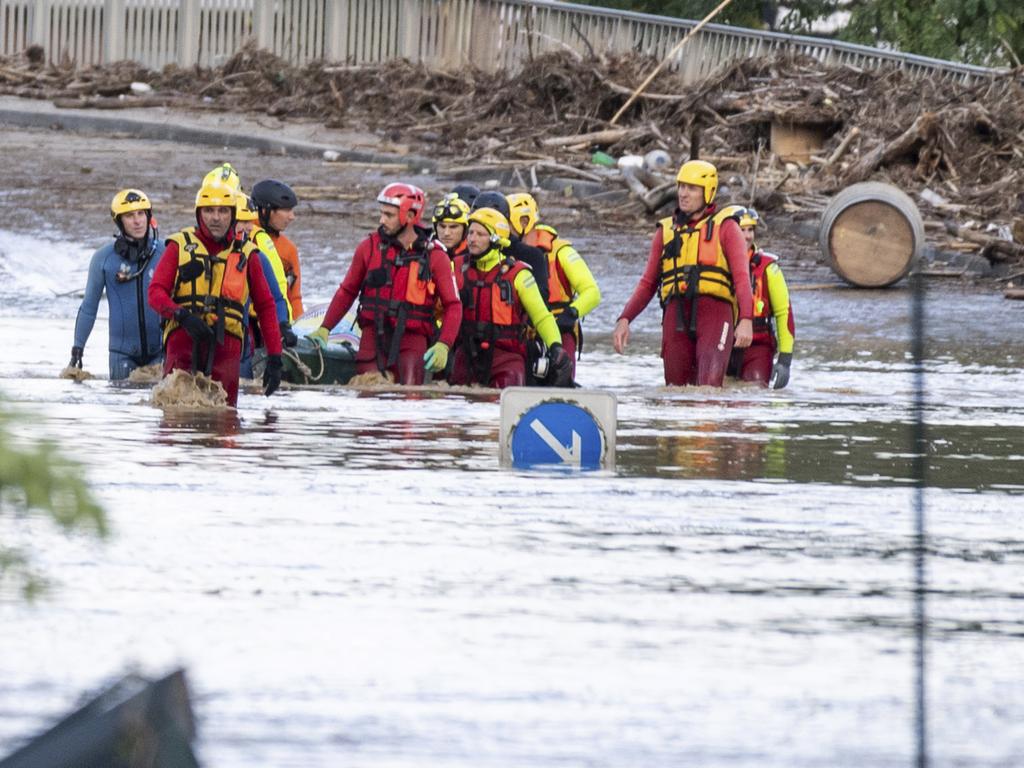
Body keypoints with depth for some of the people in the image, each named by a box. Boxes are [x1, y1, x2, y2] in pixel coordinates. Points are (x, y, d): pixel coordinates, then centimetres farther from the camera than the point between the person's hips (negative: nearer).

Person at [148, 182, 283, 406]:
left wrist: (275, 358, 9)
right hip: (184, 337, -1)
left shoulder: (245, 253, 13)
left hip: (225, 343, 1)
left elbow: (265, 306, 16)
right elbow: (156, 292, 2)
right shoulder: (180, 246, 9)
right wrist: (182, 315, -18)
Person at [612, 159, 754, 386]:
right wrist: (624, 320, 8)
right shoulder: (666, 230, 22)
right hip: (676, 314, 4)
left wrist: (746, 321, -15)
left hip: (714, 310, -4)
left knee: (708, 385, -23)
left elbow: (742, 277, 1)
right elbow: (648, 283, 22)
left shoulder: (725, 227, 11)